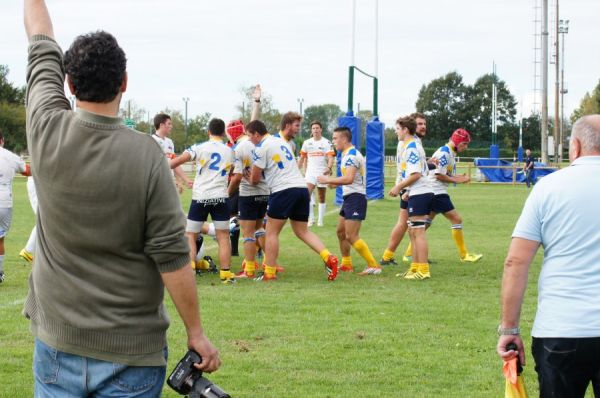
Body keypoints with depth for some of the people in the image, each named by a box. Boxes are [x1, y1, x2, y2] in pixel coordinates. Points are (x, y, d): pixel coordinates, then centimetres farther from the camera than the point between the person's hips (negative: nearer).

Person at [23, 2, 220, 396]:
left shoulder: (47, 131, -7)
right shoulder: (146, 155, -14)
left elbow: (43, 53, 11)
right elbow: (171, 256, -12)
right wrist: (196, 333, -3)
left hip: (56, 343, 3)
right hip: (131, 353, -2)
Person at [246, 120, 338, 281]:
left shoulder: (261, 148, -4)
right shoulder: (280, 141, 22)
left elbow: (255, 178, -1)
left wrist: (250, 178, 22)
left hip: (283, 190, -8)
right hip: (302, 188, 8)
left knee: (271, 232, 3)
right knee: (302, 231, 12)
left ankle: (269, 273, 2)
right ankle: (329, 258, -6)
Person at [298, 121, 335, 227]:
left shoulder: (326, 143, -2)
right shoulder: (307, 143, 8)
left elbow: (331, 157, -13)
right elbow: (302, 158, 17)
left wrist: (329, 168, -31)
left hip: (323, 173, -1)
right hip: (310, 172, 2)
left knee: (322, 198, 5)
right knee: (306, 194, -19)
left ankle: (320, 221, 14)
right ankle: (311, 218, -15)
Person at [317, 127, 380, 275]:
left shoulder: (352, 155, -17)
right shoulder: (348, 154, 16)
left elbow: (349, 179, -29)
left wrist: (328, 180, -20)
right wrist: (335, 183, 15)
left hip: (355, 197, -11)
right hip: (349, 197, 11)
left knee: (351, 236, -13)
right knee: (341, 231, 18)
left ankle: (373, 266, -10)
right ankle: (346, 264, 28)